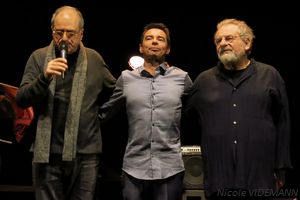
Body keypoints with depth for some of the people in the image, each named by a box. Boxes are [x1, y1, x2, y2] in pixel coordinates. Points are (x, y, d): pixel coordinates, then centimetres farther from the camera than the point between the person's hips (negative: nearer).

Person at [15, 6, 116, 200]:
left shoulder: (94, 59, 6)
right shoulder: (38, 57, 2)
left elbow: (115, 90, 21)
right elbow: (21, 100, -7)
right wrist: (44, 77, -19)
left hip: (86, 153, 1)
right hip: (47, 153, 0)